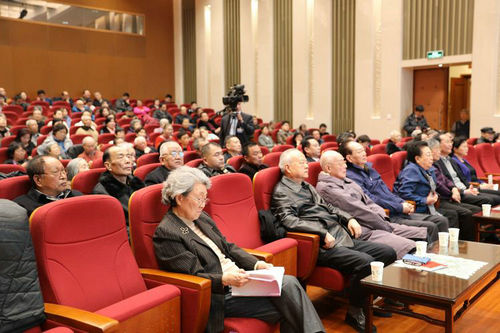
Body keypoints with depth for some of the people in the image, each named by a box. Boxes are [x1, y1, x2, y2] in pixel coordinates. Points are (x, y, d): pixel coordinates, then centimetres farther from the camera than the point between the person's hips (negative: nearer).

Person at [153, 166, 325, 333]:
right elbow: (194, 276, -15)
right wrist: (225, 280, -30)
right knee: (284, 308, -20)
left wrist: (257, 264, 1)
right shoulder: (166, 233, -11)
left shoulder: (201, 217, 13)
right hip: (219, 295, -7)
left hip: (238, 277, 8)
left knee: (289, 283, -14)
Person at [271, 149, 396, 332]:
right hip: (323, 246, -9)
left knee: (388, 253, 1)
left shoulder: (307, 186, 23)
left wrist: (349, 218, 12)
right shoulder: (282, 192, -5)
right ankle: (354, 312, -7)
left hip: (344, 237, 10)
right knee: (365, 262, -29)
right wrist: (323, 233, -24)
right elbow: (290, 221, -20)